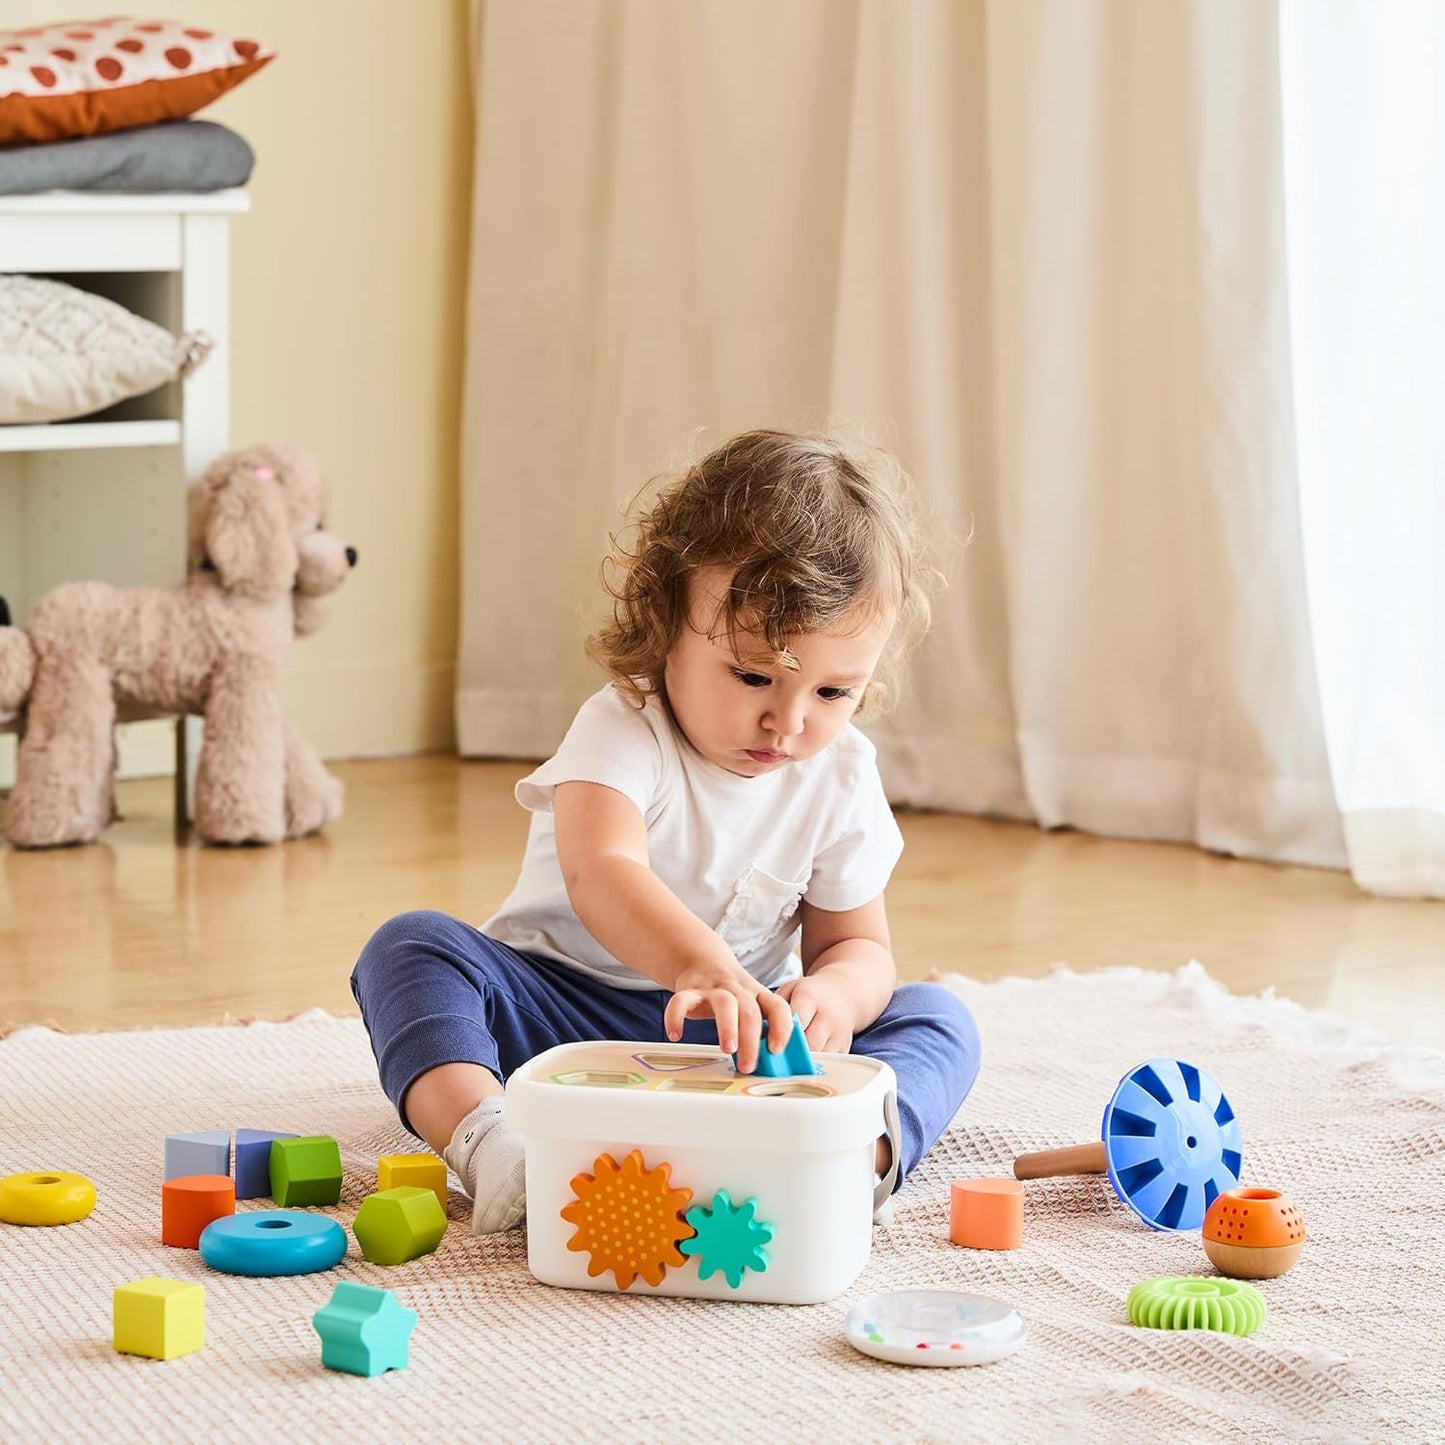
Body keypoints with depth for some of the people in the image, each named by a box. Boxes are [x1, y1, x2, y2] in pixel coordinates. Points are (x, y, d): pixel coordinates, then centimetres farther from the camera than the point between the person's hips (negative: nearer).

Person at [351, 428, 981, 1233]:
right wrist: (700, 963, -59)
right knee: (412, 947, -26)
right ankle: (485, 1141, -50)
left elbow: (858, 944, 0)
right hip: (568, 1005, -3)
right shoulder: (624, 734, -19)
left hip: (744, 1034, 3)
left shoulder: (841, 776, -4)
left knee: (938, 1022, -16)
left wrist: (834, 993, -27)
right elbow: (600, 873, -39)